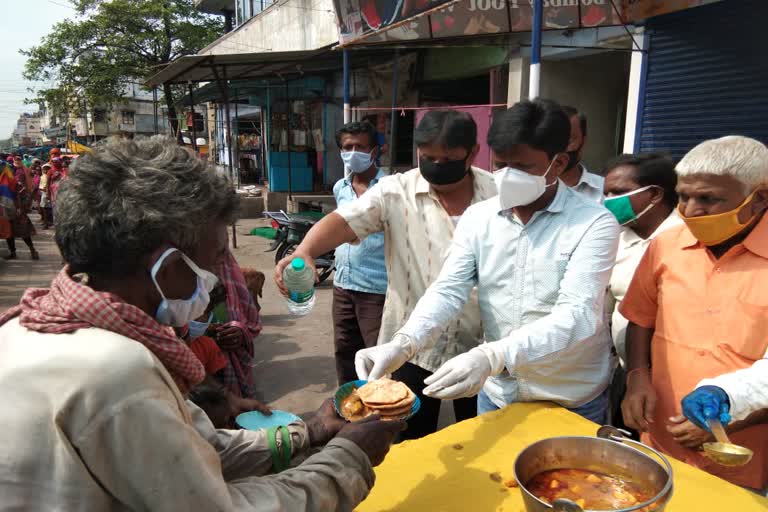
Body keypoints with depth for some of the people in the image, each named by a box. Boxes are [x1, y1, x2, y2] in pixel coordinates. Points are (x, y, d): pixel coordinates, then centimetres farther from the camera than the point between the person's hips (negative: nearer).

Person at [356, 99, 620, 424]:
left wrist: (491, 357, -40)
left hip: (573, 404, -3)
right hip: (496, 392, 3)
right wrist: (403, 344, -29)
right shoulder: (477, 217, -4)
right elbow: (449, 290, -11)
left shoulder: (594, 224, -16)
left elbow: (577, 315, -26)